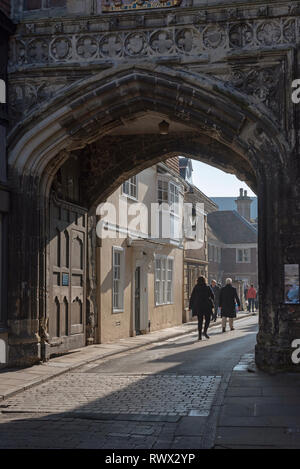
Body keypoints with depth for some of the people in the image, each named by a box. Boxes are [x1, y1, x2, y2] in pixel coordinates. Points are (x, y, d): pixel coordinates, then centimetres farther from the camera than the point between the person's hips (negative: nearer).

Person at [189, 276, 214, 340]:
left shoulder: (195, 288, 3)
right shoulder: (208, 287, 0)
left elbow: (192, 297, 1)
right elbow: (212, 296, 0)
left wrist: (190, 306, 6)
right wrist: (211, 304, 16)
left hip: (198, 306, 2)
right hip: (207, 305, -2)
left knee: (200, 321, 6)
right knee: (207, 319, 13)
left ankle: (200, 335, 0)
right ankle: (205, 331, -5)